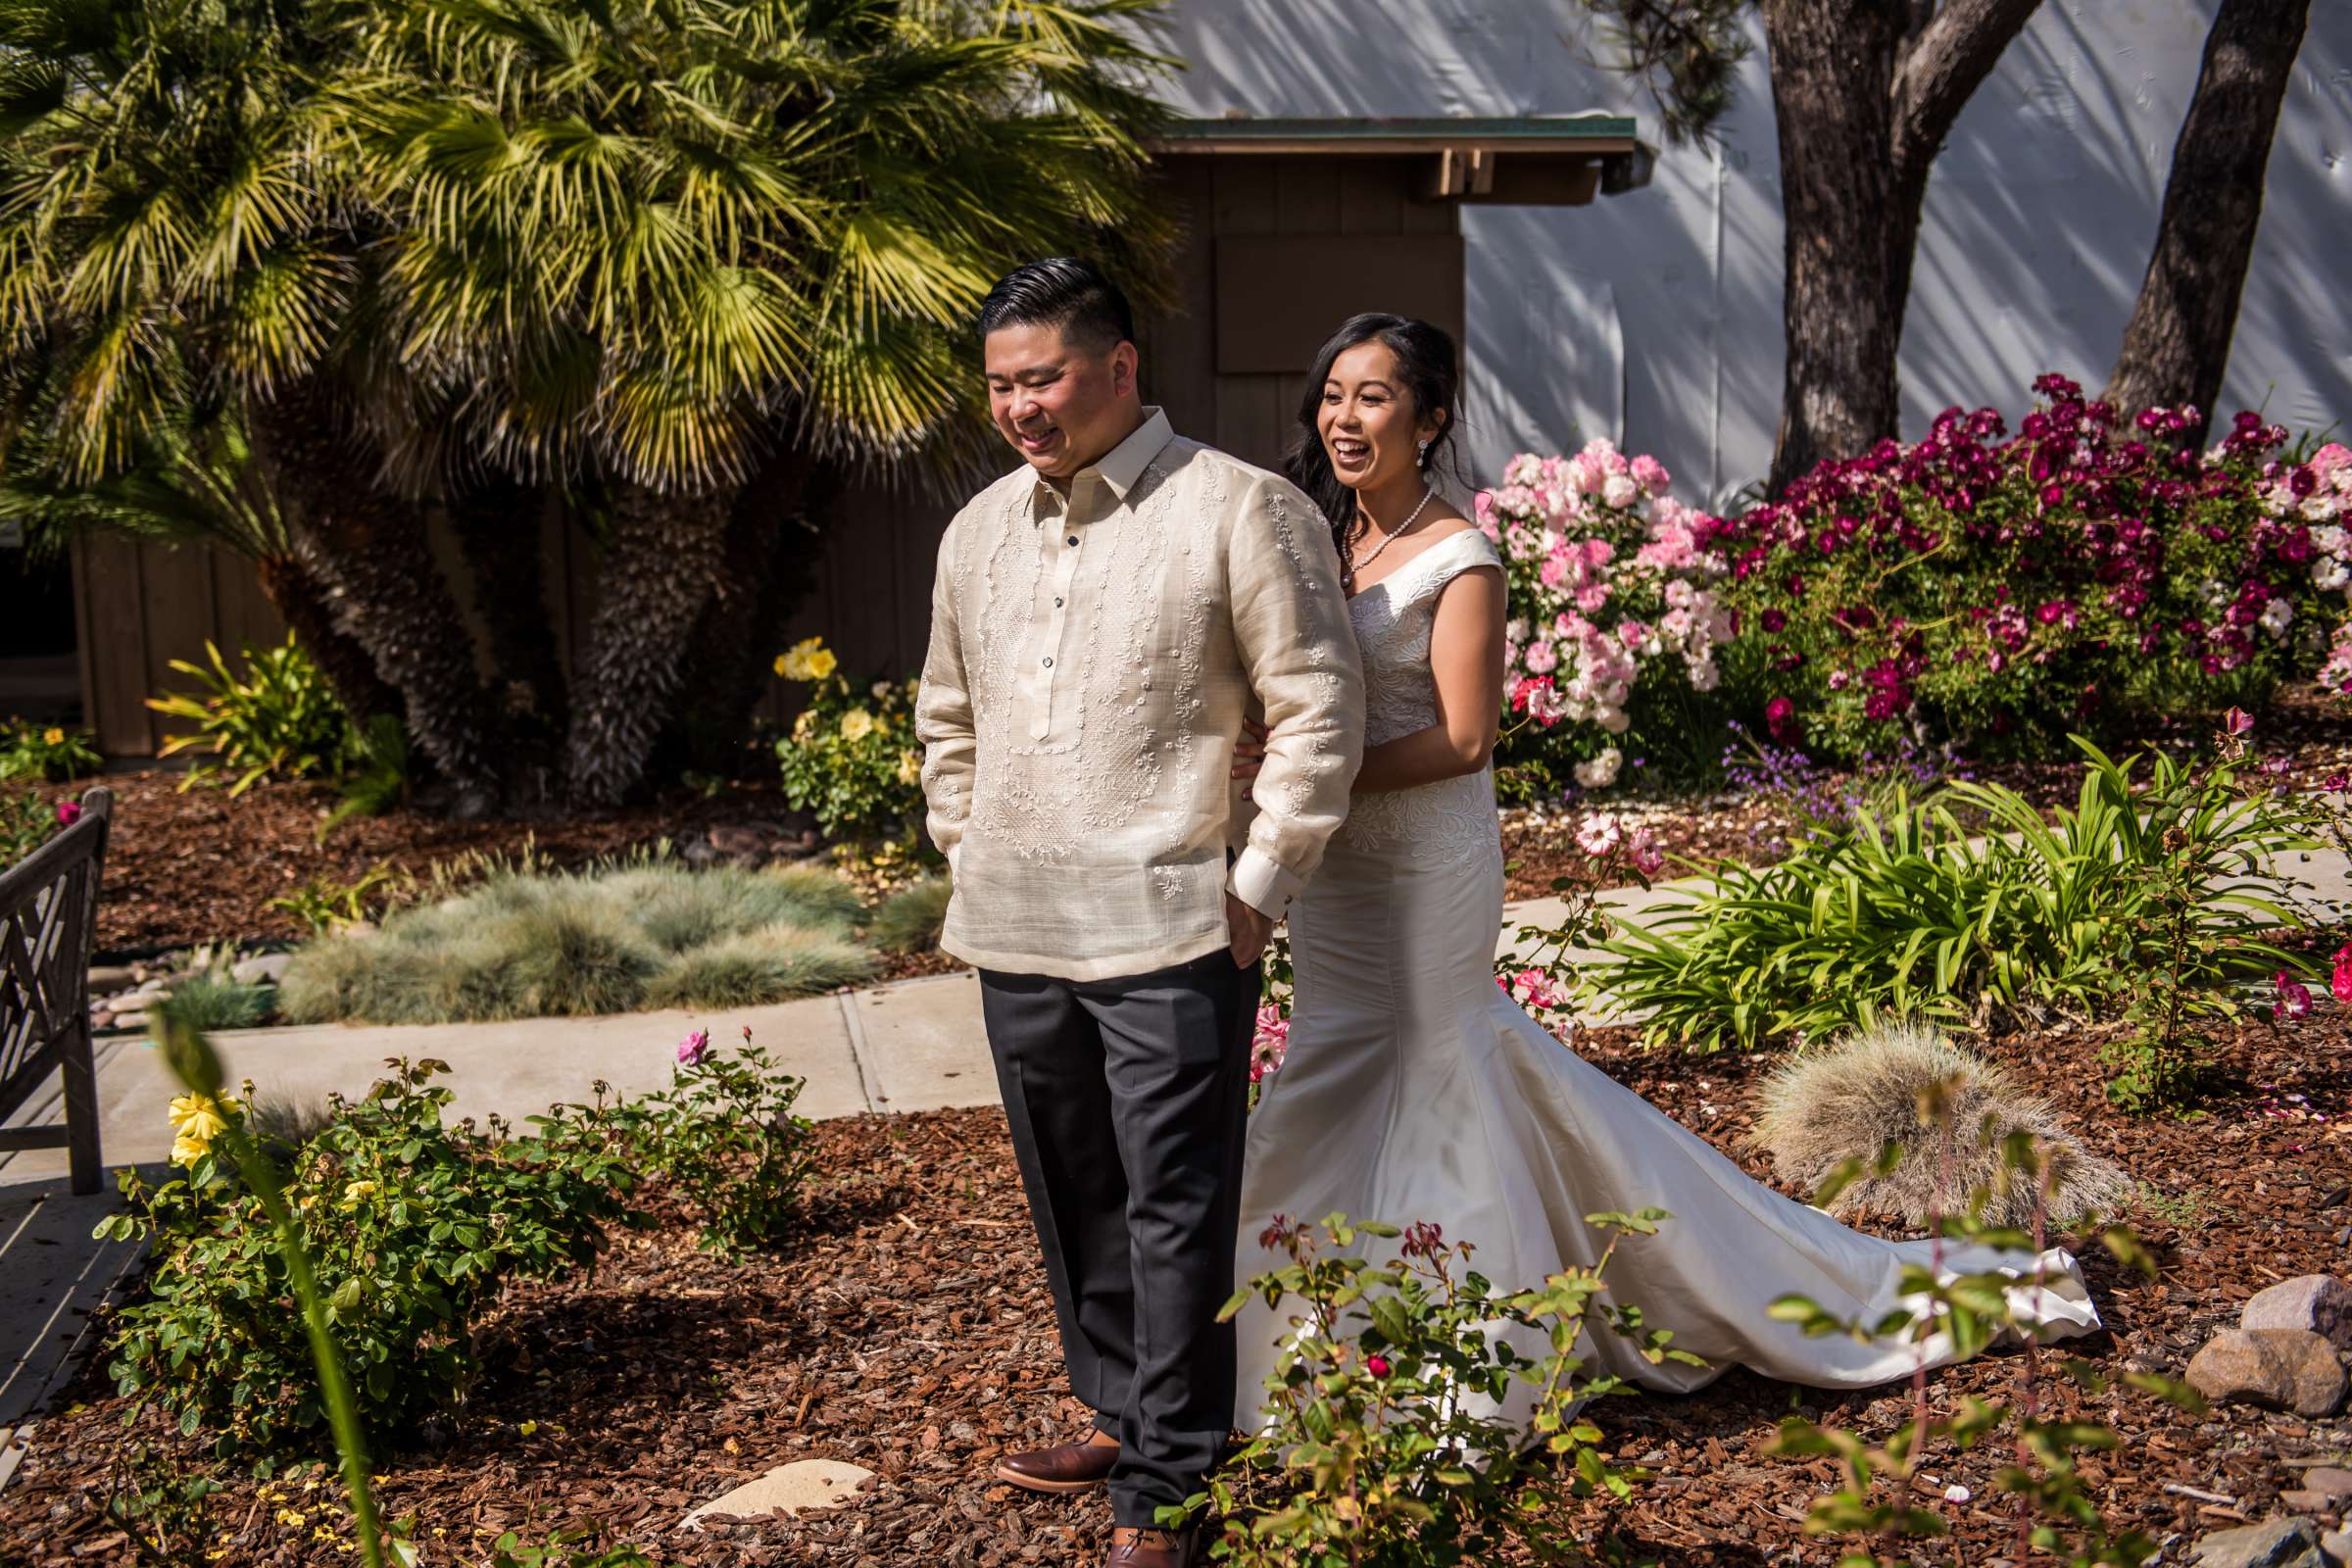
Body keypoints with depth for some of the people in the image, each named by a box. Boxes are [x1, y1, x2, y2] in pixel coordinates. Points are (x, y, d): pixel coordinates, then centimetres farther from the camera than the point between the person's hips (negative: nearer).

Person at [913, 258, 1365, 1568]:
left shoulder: (1242, 511, -7)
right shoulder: (979, 530, 13)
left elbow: (1320, 712, -7)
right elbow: (949, 717, 25)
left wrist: (1256, 886, -8)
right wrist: (971, 856, 17)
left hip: (1169, 932, -6)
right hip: (1015, 934, 7)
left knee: (1175, 1209, -2)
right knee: (1073, 1199, 17)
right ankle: (1122, 1411, 34)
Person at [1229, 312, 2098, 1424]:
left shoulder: (1457, 559, -13)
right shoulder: (1323, 540, 10)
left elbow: (1462, 738, -18)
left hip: (1423, 877, -8)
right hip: (1334, 875, 8)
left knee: (1419, 1096, 1)